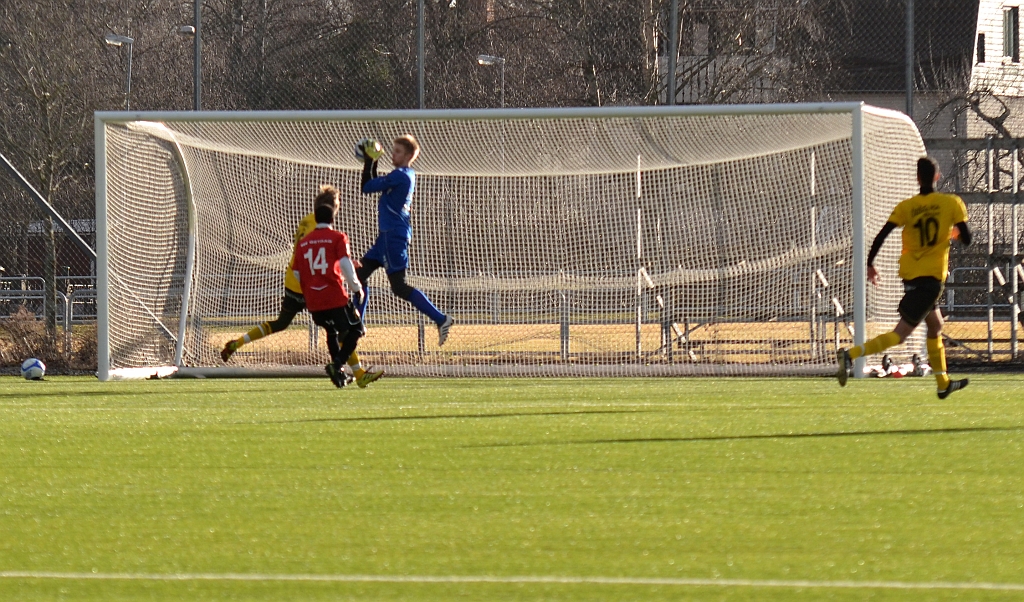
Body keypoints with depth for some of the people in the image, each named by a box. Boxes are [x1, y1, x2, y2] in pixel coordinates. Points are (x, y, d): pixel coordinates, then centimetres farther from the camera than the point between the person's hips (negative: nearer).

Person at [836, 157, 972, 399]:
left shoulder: (906, 207, 0)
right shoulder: (952, 203, -5)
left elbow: (881, 236, -8)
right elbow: (966, 240, -5)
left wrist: (870, 264, 3)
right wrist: (956, 232, 18)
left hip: (910, 276, 5)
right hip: (933, 277, -5)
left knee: (935, 325, 25)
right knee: (900, 334, -7)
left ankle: (943, 383, 32)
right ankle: (851, 354, -28)